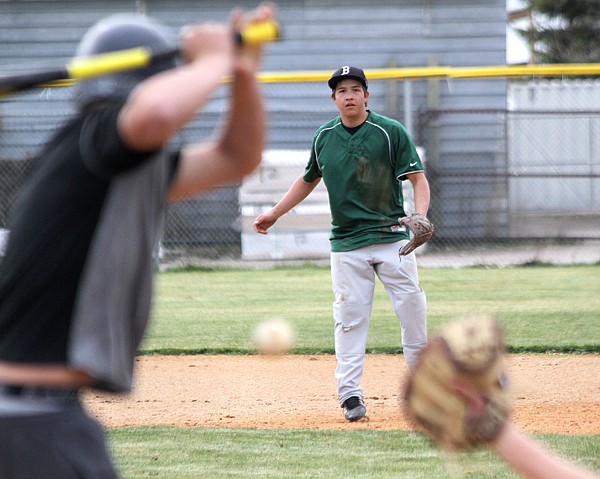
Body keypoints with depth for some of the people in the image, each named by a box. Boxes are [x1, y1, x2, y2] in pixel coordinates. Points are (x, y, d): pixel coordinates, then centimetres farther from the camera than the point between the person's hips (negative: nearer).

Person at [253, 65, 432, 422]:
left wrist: (421, 216, -24)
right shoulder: (325, 137, 9)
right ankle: (351, 395, -1)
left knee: (413, 309, -4)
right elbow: (308, 179, 25)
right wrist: (274, 214, 21)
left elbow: (418, 178, -6)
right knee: (350, 318, -2)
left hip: (391, 237, -3)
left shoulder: (390, 132, -4)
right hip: (346, 242, 3)